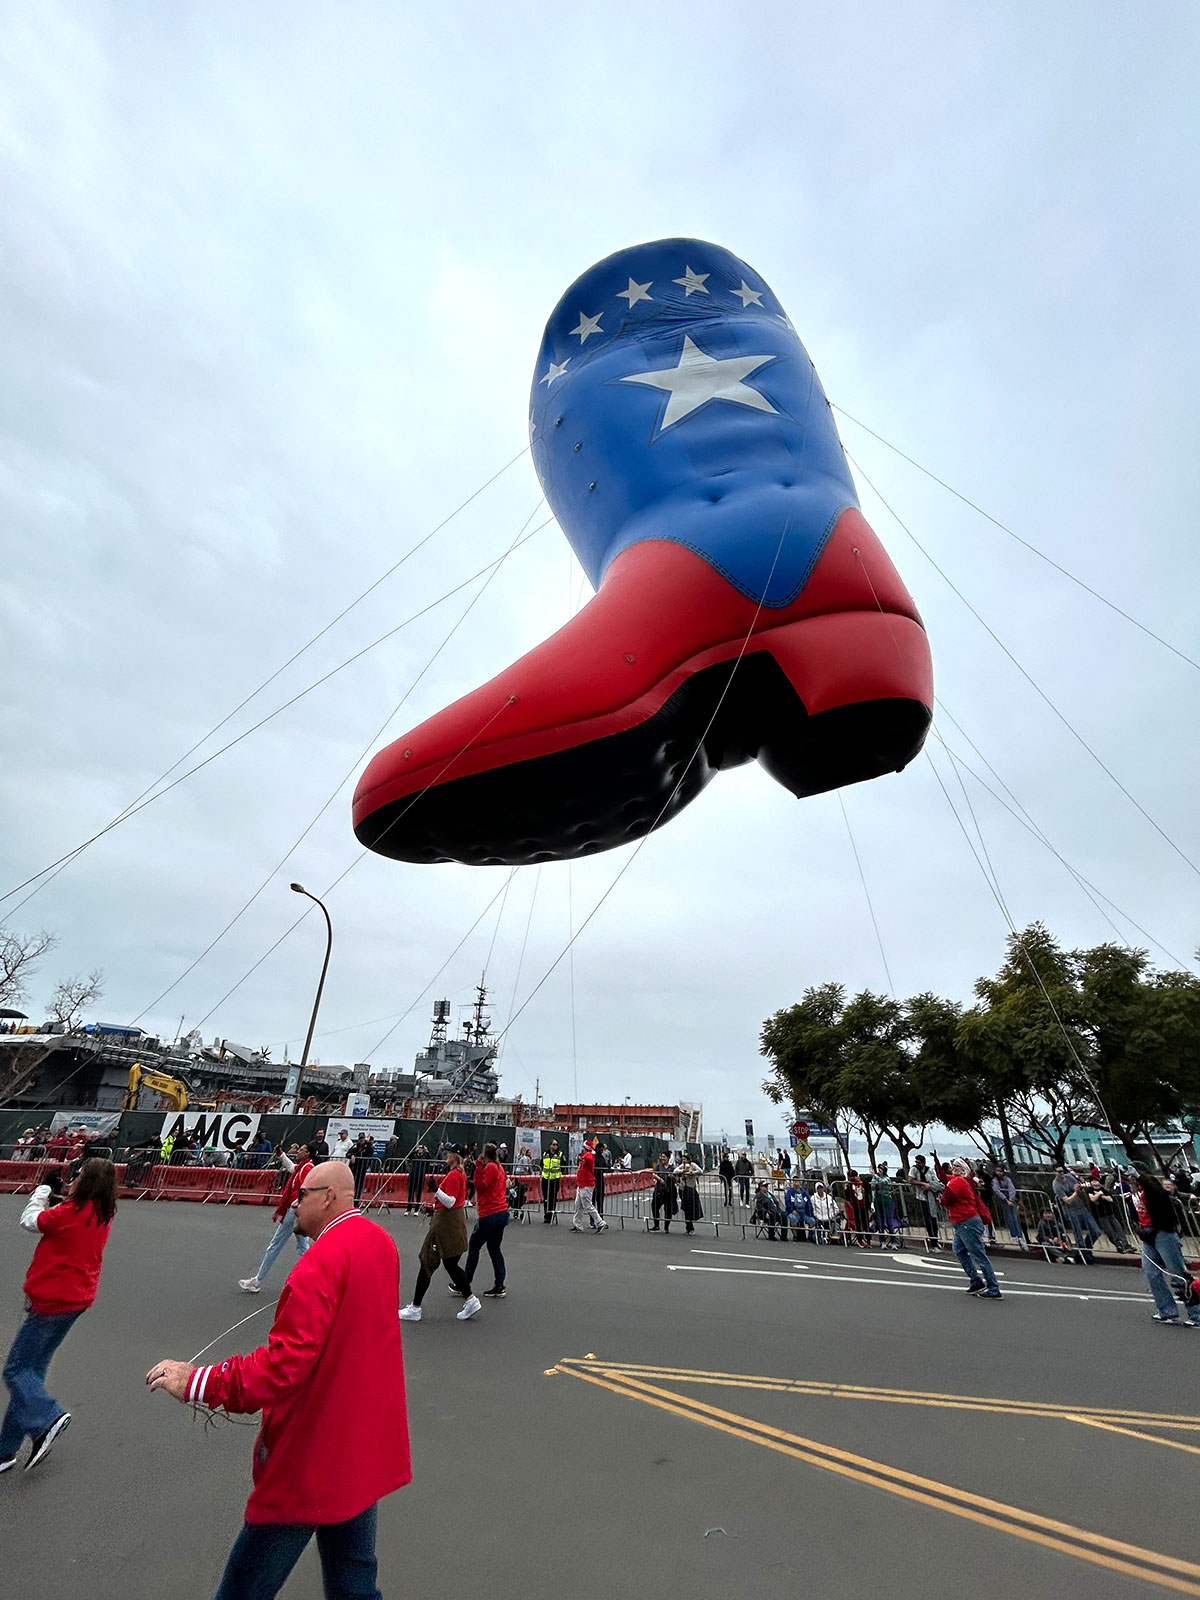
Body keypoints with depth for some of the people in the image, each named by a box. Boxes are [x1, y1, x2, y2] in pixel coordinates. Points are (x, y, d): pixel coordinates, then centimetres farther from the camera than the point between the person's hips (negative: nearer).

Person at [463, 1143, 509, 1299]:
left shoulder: (490, 1167, -13)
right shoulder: (499, 1167, 13)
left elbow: (480, 1186, -19)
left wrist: (478, 1167, -19)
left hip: (489, 1215, -8)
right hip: (501, 1212, 8)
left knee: (473, 1247, 6)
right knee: (494, 1249, 12)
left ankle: (465, 1285, 15)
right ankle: (499, 1287, 11)